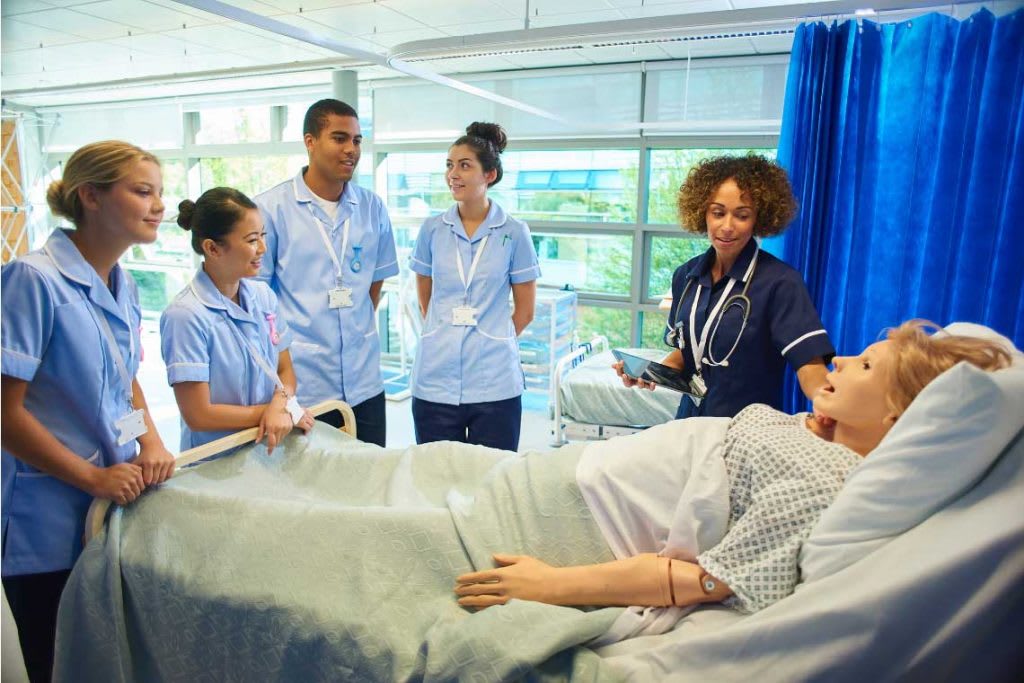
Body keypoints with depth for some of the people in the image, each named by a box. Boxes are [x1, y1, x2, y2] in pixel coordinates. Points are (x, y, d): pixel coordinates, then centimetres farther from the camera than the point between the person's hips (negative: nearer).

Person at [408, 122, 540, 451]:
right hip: (435, 379, 2)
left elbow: (525, 311, 5)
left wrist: (492, 341, 10)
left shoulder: (514, 232, -2)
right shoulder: (432, 229, 4)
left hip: (495, 384, -2)